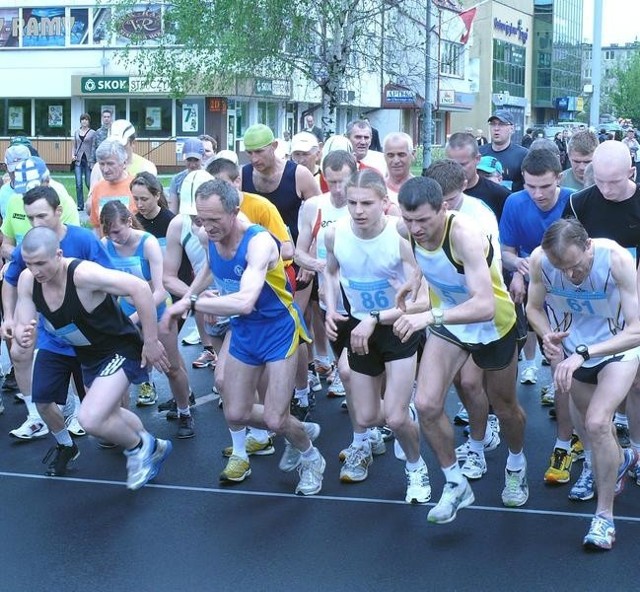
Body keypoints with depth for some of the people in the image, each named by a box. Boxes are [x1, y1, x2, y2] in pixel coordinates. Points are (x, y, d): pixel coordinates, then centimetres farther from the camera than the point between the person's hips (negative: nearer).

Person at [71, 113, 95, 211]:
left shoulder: (93, 133, 0)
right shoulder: (76, 132, 12)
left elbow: (94, 148, -2)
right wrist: (73, 154, 1)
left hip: (88, 160, -3)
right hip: (78, 160, 3)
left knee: (89, 183, -2)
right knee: (78, 184, -2)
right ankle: (80, 205, 5)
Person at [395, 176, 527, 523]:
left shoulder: (464, 234, -37)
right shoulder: (409, 230, -19)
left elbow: (485, 305, -47)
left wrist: (430, 317, -57)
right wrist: (417, 281, -7)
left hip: (494, 325, -4)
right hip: (447, 323, 4)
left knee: (505, 408, 17)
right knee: (426, 405, -13)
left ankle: (516, 466, 50)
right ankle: (456, 485, 8)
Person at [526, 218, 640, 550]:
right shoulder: (540, 260, -26)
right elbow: (534, 307, -7)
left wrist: (583, 354, -44)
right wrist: (547, 335, -29)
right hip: (573, 351, 4)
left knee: (597, 424, -20)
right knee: (592, 426, 20)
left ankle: (605, 515, -4)